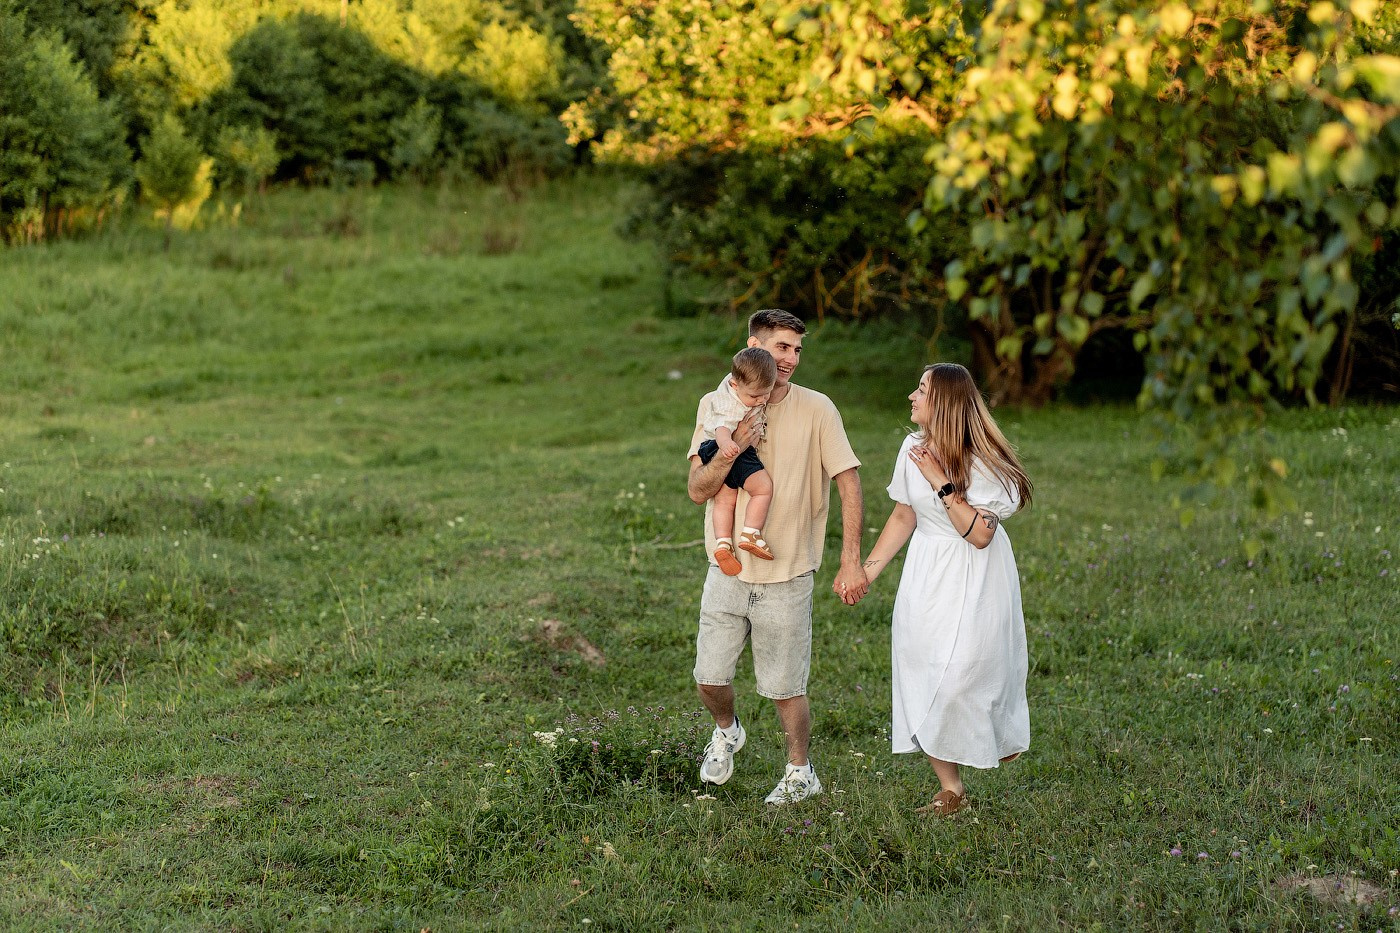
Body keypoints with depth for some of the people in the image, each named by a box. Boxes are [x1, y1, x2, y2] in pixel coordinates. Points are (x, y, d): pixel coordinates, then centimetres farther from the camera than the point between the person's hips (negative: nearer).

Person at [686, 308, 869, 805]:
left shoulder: (816, 410, -8)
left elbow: (849, 484, -8)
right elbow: (697, 490, -5)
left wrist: (851, 561, -14)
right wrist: (733, 449, -24)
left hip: (787, 577, -2)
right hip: (728, 572, 2)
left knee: (786, 687, 6)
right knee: (709, 677, 8)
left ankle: (800, 772, 29)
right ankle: (727, 731, 41)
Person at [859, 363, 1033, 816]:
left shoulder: (981, 460, -15)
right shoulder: (913, 448, 1)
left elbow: (979, 534, -22)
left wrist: (942, 483, -24)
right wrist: (868, 569, 7)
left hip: (975, 581, -6)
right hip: (926, 575, 6)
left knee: (962, 672, -15)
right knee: (922, 671, 1)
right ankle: (950, 788, 10)